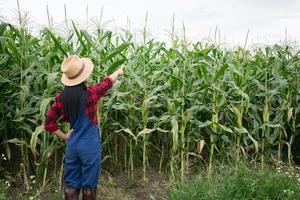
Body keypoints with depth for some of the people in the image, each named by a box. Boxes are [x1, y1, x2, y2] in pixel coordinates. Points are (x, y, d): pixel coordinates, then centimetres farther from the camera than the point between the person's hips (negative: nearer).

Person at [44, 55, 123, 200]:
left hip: (72, 145, 4)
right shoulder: (90, 93, -16)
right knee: (89, 185, 11)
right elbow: (108, 82, 3)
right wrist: (118, 72, 21)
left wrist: (64, 136, 8)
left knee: (71, 184, 15)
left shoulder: (61, 98, -5)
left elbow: (48, 123, -1)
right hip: (90, 146, -4)